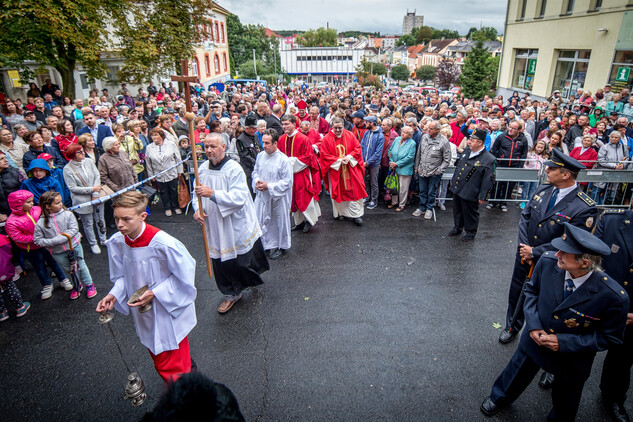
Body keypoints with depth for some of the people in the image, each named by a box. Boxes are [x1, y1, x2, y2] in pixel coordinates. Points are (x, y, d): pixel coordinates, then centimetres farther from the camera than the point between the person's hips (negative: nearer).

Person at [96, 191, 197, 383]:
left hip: (169, 312, -6)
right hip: (144, 314, 6)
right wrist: (114, 295, -12)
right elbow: (122, 276, 5)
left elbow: (184, 277, -17)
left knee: (173, 370, 5)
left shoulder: (163, 243, -29)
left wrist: (155, 292, -22)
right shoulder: (116, 242, -11)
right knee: (159, 359, 26)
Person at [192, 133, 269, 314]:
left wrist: (213, 194, -36)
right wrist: (197, 209, -8)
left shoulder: (234, 169, -18)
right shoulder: (203, 168, 1)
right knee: (221, 262, 11)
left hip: (236, 225, -5)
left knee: (243, 260, 11)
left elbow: (239, 198, -27)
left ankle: (253, 278, 44)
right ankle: (231, 294, 31)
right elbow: (197, 192, 12)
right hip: (215, 227, 5)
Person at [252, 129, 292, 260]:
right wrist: (257, 181, -8)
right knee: (263, 221, 11)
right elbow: (255, 172, 15)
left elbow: (287, 181, -16)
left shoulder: (284, 160, -17)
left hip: (279, 197, -5)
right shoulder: (260, 156, 1)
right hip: (262, 195, 5)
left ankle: (282, 247, 30)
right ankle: (267, 245, 29)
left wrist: (269, 186, -20)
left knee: (280, 221, 10)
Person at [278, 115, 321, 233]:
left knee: (305, 197, -1)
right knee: (294, 198, 13)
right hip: (288, 173, 6)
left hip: (302, 172, -6)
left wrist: (293, 161, -17)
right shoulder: (281, 139, 5)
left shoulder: (303, 139, -12)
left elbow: (308, 156, -14)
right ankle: (298, 221, 26)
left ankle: (309, 221, 16)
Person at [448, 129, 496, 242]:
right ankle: (457, 228, 41)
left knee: (470, 214, 11)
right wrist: (453, 181, 20)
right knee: (457, 211, 21)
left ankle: (470, 233, 31)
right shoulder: (466, 151, 3)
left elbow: (488, 180, -15)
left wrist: (483, 197, -14)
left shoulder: (488, 159, -17)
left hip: (470, 194, -6)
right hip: (456, 189, 7)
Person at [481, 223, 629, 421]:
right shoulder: (548, 261, -23)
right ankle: (499, 397, 58)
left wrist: (564, 342, -23)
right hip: (534, 339, 3)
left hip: (572, 358, -2)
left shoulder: (614, 296, -32)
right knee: (516, 374, 28)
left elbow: (610, 337, -15)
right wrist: (533, 326, -14)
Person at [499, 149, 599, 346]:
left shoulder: (585, 208, -23)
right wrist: (523, 247, -10)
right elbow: (524, 217, 2)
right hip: (524, 256, 5)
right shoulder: (542, 190, -4)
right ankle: (512, 327, 45)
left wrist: (534, 253, -19)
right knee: (516, 294, 21)